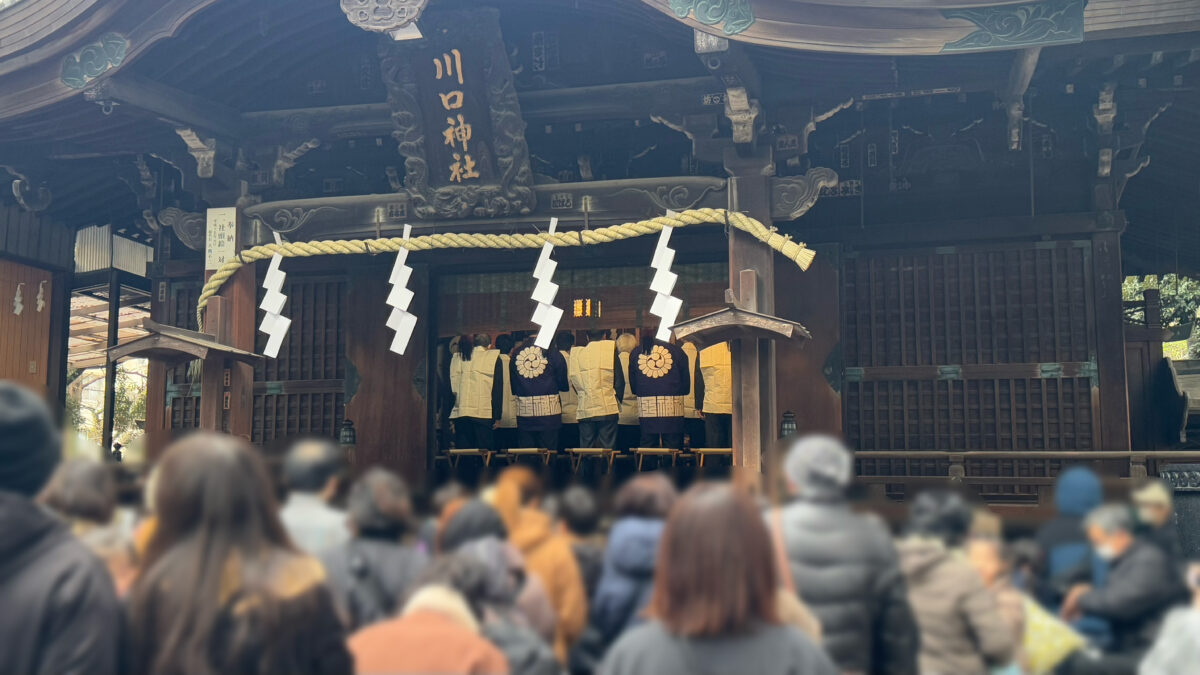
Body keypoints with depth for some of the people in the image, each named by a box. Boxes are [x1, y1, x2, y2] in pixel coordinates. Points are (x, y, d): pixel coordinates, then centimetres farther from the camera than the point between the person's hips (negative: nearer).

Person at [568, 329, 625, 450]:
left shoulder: (576, 354, 7)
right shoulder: (610, 352, 0)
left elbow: (574, 382, 11)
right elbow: (619, 381, 1)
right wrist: (617, 402, 12)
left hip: (585, 410, 2)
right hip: (607, 408, -2)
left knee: (585, 449, 7)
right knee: (607, 448, 1)